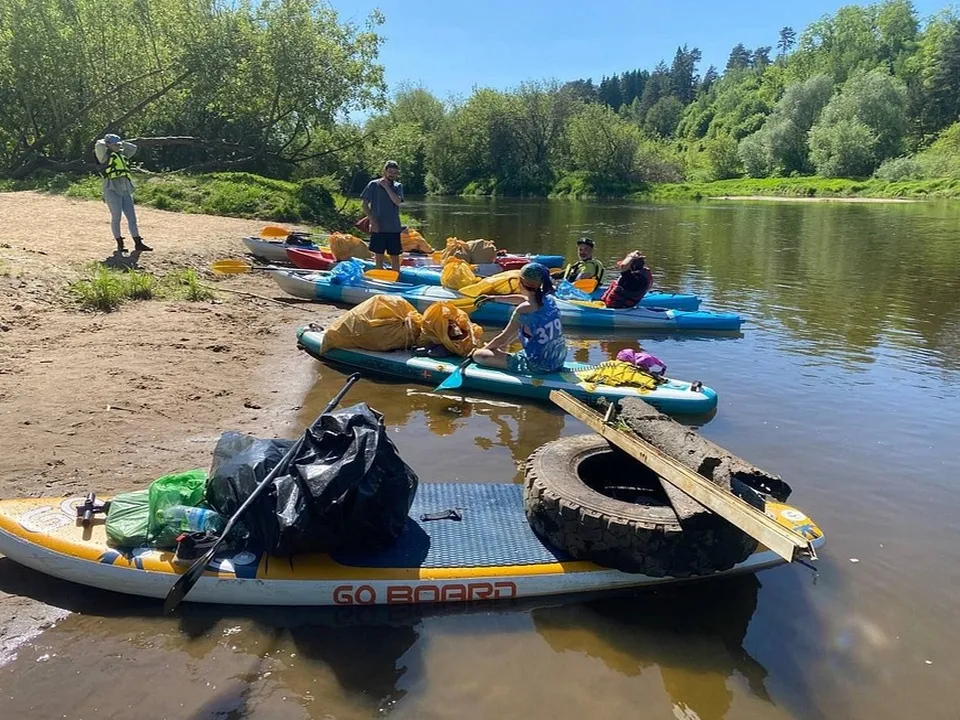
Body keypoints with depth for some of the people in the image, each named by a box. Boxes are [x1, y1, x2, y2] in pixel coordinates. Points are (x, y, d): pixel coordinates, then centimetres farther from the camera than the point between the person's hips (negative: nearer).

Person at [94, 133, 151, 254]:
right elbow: (99, 146, -15)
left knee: (132, 217, 4)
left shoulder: (122, 155, 22)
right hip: (112, 190, -6)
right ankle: (120, 244, 3)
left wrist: (121, 143, 23)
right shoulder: (105, 155, 3)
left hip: (126, 190, 6)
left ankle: (138, 244, 7)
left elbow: (133, 147, 31)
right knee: (116, 217, -3)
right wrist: (103, 141, 6)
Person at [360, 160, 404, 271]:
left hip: (394, 228, 2)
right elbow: (365, 204, -1)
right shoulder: (373, 185, 1)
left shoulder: (398, 186, 8)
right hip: (378, 228, -2)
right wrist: (372, 220, -10)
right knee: (379, 258, 4)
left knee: (395, 258, 6)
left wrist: (387, 187, -11)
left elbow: (397, 201, -10)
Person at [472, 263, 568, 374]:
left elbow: (503, 339, -7)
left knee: (478, 355, -3)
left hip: (537, 366, -8)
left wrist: (484, 348, 11)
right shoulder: (549, 299, 0)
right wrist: (494, 298, 31)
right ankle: (500, 348, 44)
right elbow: (525, 299, 22)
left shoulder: (523, 310, -19)